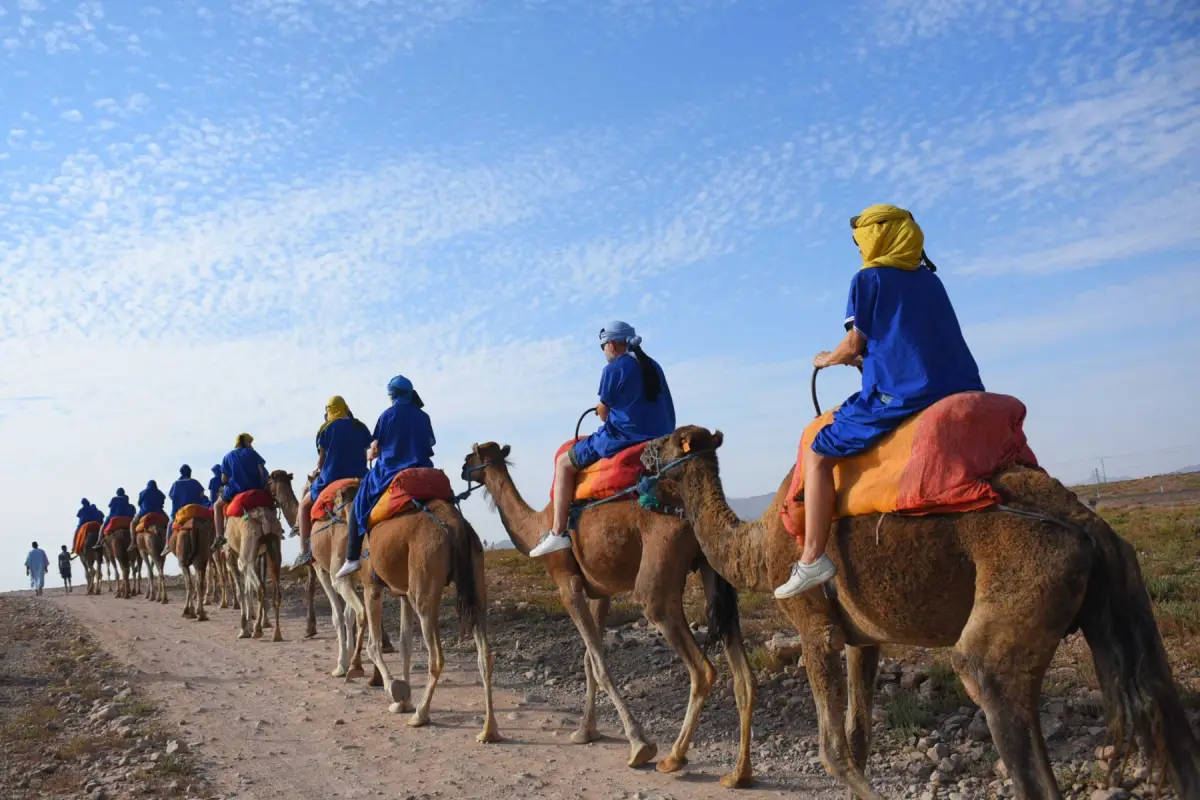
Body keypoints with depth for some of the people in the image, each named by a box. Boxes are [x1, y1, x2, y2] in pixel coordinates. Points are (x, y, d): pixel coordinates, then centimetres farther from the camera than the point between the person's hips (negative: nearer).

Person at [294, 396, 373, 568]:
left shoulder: (327, 429, -1)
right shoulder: (361, 428, 9)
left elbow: (321, 461, 1)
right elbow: (365, 456, 12)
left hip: (332, 478, -3)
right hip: (359, 477, 3)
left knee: (304, 504, 17)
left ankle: (305, 551, 5)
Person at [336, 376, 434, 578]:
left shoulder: (388, 415, -2)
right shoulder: (423, 417, 8)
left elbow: (375, 450, -1)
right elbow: (430, 445, 13)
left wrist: (369, 455, 21)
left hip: (390, 472, -4)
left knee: (360, 503, 8)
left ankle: (352, 558, -2)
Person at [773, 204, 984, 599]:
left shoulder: (868, 279, 0)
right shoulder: (930, 280, 20)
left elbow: (853, 346, 1)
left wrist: (828, 359, 21)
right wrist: (863, 360, 34)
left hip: (898, 395, -7)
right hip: (961, 390, 7)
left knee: (818, 455, 1)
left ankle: (812, 558, -7)